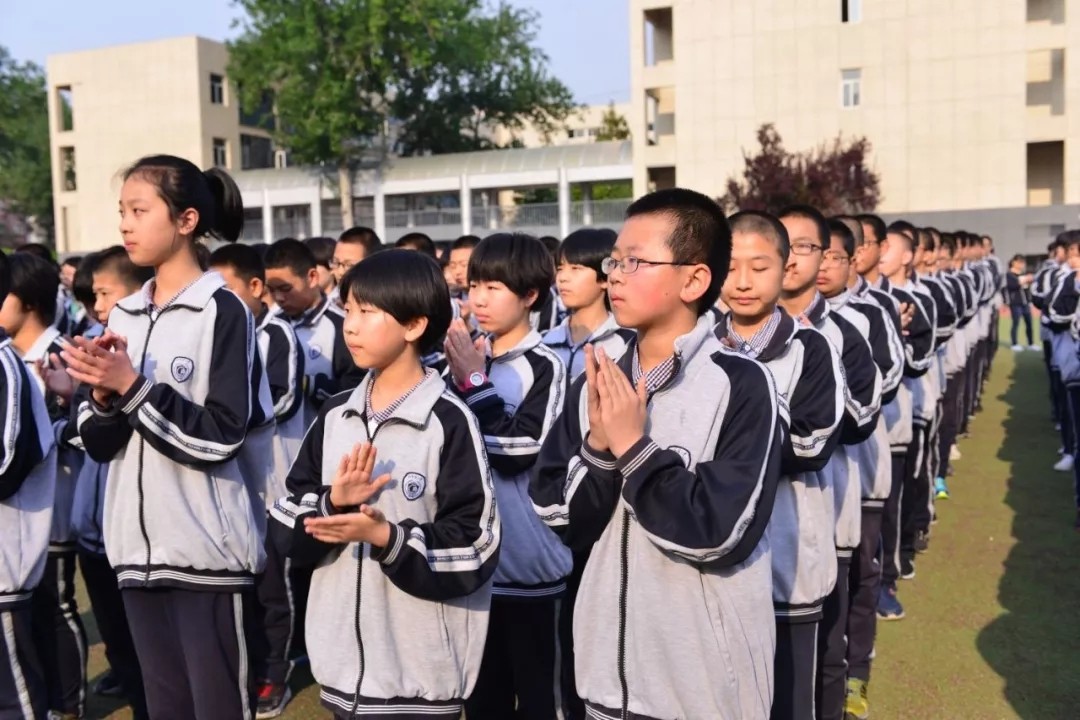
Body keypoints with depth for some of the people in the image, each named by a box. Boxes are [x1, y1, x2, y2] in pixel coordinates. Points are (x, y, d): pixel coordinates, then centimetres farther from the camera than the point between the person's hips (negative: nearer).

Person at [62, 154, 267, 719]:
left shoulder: (222, 311, -9)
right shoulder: (124, 315, 10)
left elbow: (223, 437, -15)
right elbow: (99, 444, 9)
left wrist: (133, 386, -17)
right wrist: (103, 394, -10)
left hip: (206, 549, -6)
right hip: (137, 546, 6)